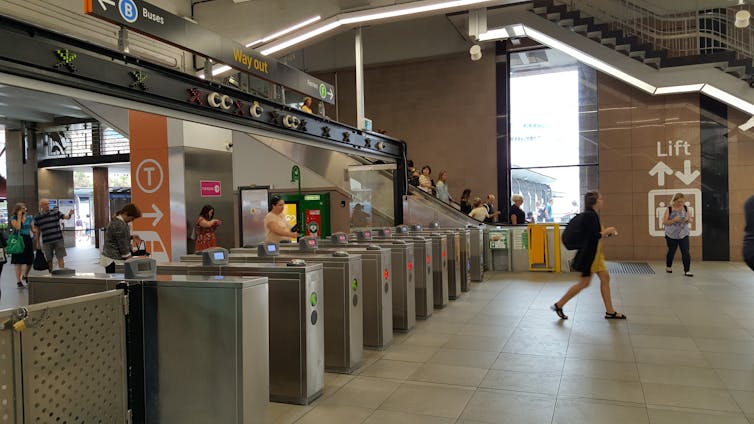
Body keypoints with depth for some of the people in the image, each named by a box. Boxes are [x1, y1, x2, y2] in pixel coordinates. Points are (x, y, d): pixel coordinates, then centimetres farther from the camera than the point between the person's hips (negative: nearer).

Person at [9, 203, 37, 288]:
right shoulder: (13, 218, -2)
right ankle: (18, 281, 5)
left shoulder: (29, 218, 9)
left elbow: (33, 229, 12)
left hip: (28, 240, 4)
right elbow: (18, 227, -18)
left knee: (30, 261, 7)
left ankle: (25, 276, 33)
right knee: (19, 262, -3)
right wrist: (19, 216, -13)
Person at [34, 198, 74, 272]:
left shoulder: (56, 212, 0)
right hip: (46, 242, 1)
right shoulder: (37, 217, 3)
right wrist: (38, 242, 10)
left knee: (60, 258, -3)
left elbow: (66, 217, -7)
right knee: (49, 260, 9)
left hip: (58, 239, -1)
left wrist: (69, 214, -30)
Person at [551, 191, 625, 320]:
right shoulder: (589, 215, -20)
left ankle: (610, 312, 16)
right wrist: (606, 231, -12)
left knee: (605, 278, 9)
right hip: (588, 254, -10)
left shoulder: (593, 215, 11)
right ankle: (559, 305, 7)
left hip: (595, 253, 10)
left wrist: (607, 232, 9)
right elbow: (592, 236, -25)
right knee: (584, 283, -2)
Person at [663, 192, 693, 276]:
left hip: (683, 234, 2)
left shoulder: (685, 208, 2)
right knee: (671, 251, 13)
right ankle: (668, 266, 35)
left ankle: (687, 270, -1)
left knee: (686, 252, -7)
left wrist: (687, 219, -13)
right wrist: (674, 220, -25)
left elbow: (690, 219, 10)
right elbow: (664, 222, -11)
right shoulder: (669, 209, -8)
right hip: (671, 235, -2)